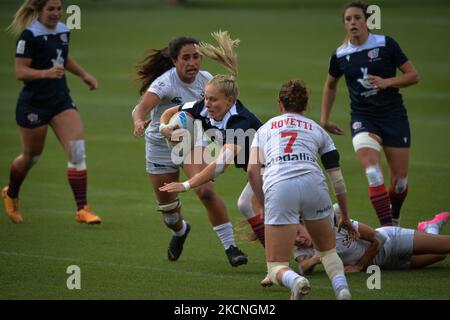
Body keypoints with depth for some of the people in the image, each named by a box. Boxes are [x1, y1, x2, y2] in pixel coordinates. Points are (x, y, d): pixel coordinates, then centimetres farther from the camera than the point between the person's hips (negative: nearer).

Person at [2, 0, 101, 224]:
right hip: (33, 103, -5)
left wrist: (83, 74, 17)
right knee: (31, 156, 12)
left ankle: (82, 209, -10)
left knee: (77, 151, -12)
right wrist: (45, 73, -33)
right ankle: (11, 195, 42)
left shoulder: (63, 31, 5)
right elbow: (20, 72, -19)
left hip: (61, 100, 5)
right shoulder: (29, 35, -16)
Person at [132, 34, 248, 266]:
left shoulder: (205, 79, -13)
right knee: (166, 205, 12)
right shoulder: (165, 83, -28)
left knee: (206, 190, -23)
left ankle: (230, 246, -17)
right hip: (161, 144, -1)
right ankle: (179, 230, 48)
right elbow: (141, 108, -44)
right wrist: (139, 122, -67)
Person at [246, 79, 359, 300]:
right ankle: (342, 288, -8)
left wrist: (265, 208, 19)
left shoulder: (265, 129, 26)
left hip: (277, 187, -1)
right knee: (328, 251, 22)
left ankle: (295, 281, -31)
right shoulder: (317, 130, 27)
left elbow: (252, 170, 12)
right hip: (313, 184, 1)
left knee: (276, 267, 4)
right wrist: (345, 217, 34)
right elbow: (337, 177, 25)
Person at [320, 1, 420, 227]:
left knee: (400, 179, 3)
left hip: (394, 115, 0)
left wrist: (387, 82, -18)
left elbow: (413, 75, -3)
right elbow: (330, 85, 20)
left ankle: (395, 220, 32)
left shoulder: (386, 45, -7)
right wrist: (324, 119, 18)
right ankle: (386, 227, -25)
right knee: (373, 172, -22)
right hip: (362, 117, 0)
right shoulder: (340, 55, 0)